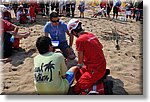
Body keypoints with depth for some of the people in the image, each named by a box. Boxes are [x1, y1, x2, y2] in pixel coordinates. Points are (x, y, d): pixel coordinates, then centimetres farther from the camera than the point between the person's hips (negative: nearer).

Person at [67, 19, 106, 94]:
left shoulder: (79, 40, -17)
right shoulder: (91, 35, 6)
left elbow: (80, 61, -10)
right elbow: (101, 47, 21)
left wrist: (79, 65, 13)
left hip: (95, 70, -9)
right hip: (102, 66, 9)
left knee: (77, 89, -7)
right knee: (78, 75, 22)